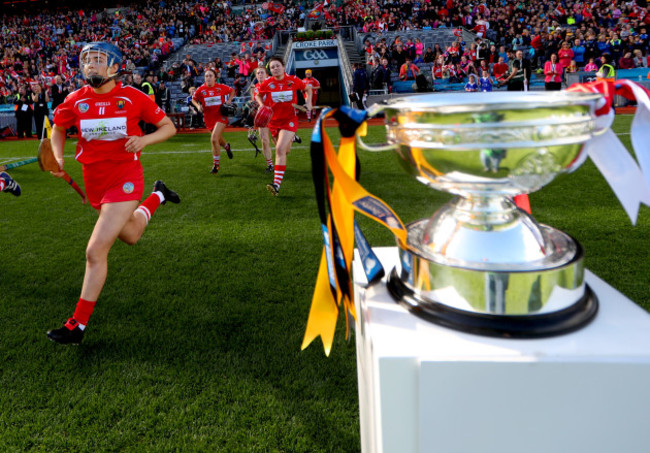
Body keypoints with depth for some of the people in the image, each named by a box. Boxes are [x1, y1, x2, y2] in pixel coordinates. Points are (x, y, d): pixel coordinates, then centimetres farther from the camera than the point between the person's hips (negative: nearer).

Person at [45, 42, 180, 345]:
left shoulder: (133, 97, -10)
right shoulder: (75, 100, 1)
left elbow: (169, 127, -2)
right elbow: (58, 129, 18)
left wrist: (144, 140, -21)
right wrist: (58, 158, -1)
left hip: (125, 180, -5)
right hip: (94, 182, 6)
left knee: (96, 250, -14)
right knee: (130, 235, 25)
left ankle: (77, 326, 0)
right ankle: (157, 197, 54)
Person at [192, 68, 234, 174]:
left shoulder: (221, 87, -7)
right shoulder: (200, 90, -5)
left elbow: (232, 91, 13)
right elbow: (194, 99, 11)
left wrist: (229, 100, -3)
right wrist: (198, 106, -9)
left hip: (221, 116, -3)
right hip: (209, 118, 3)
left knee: (214, 139, -20)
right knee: (219, 139, 20)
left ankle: (216, 164, -6)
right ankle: (226, 146, 60)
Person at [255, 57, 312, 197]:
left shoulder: (293, 80, -6)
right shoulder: (267, 83, -4)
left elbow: (308, 88, 13)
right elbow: (258, 95, 15)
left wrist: (308, 103, 0)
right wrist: (262, 106, -4)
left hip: (289, 119, -3)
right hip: (274, 121, 3)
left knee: (280, 149, -20)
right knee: (285, 151, 16)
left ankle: (277, 184, -23)